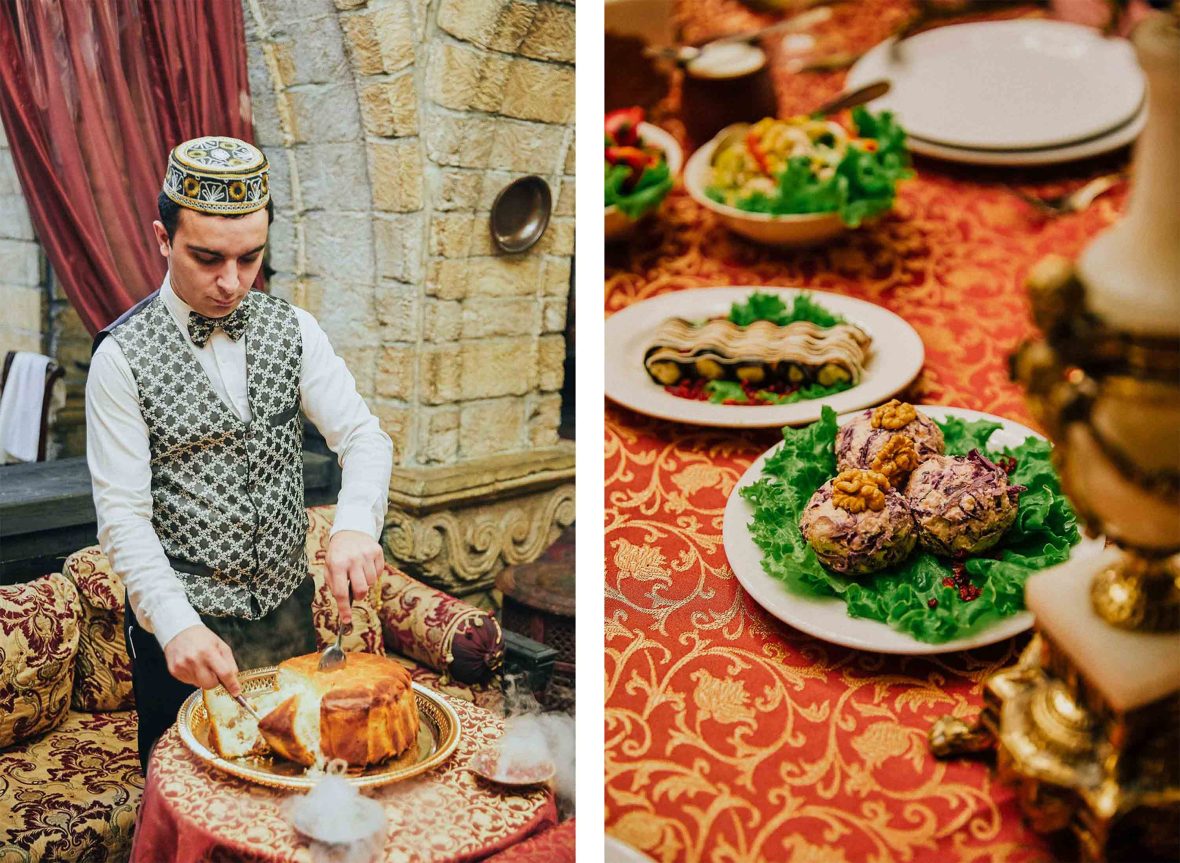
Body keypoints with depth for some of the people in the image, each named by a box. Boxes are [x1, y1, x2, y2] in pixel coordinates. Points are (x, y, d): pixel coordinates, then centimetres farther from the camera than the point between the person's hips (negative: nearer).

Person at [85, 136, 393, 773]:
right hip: (182, 626, -4)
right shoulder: (123, 356, -13)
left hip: (288, 608, 4)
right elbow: (122, 515, -15)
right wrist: (177, 625, -28)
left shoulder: (292, 330, -1)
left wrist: (355, 525, -26)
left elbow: (362, 435, -6)